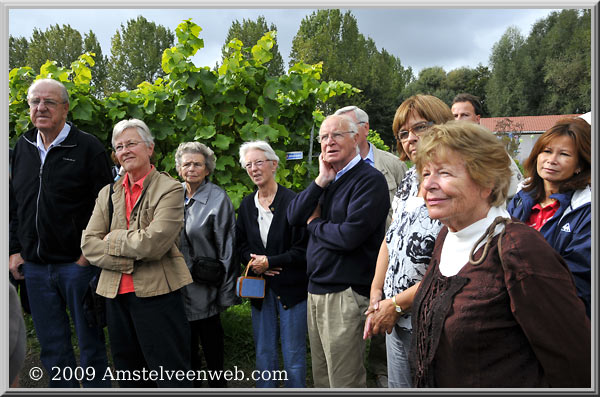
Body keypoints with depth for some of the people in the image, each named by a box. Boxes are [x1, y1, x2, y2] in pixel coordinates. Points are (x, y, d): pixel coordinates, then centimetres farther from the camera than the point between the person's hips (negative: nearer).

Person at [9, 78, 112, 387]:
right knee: (52, 348, 15)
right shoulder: (23, 147, 11)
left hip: (78, 263, -5)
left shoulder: (88, 147, -6)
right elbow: (14, 205, 17)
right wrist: (15, 250, 10)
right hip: (34, 266, 5)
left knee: (90, 342, 7)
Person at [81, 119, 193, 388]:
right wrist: (129, 262, -11)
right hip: (116, 295, 6)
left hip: (156, 294, -6)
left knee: (170, 378, 2)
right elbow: (88, 244, 3)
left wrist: (113, 239, -5)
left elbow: (153, 243, -19)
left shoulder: (169, 189, -6)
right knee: (129, 378, 18)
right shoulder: (108, 194, 12)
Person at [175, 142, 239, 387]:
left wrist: (226, 292, -10)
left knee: (212, 344, 8)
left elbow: (227, 247, -10)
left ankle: (217, 385, 26)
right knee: (187, 345, 15)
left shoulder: (218, 199, -10)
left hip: (205, 287, -5)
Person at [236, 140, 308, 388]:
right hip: (260, 288, 5)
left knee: (294, 353, 5)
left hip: (290, 288, -5)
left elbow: (303, 249, -12)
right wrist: (253, 262, -6)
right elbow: (241, 245, 14)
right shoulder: (246, 205, 7)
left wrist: (269, 262, -15)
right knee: (264, 353, 15)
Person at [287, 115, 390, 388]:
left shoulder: (370, 179, -12)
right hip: (316, 291, 8)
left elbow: (349, 235, -23)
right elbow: (293, 217, 3)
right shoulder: (327, 180, 14)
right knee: (321, 377, 19)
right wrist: (321, 180, -8)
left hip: (345, 295, -8)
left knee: (344, 382, 4)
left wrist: (314, 223, -4)